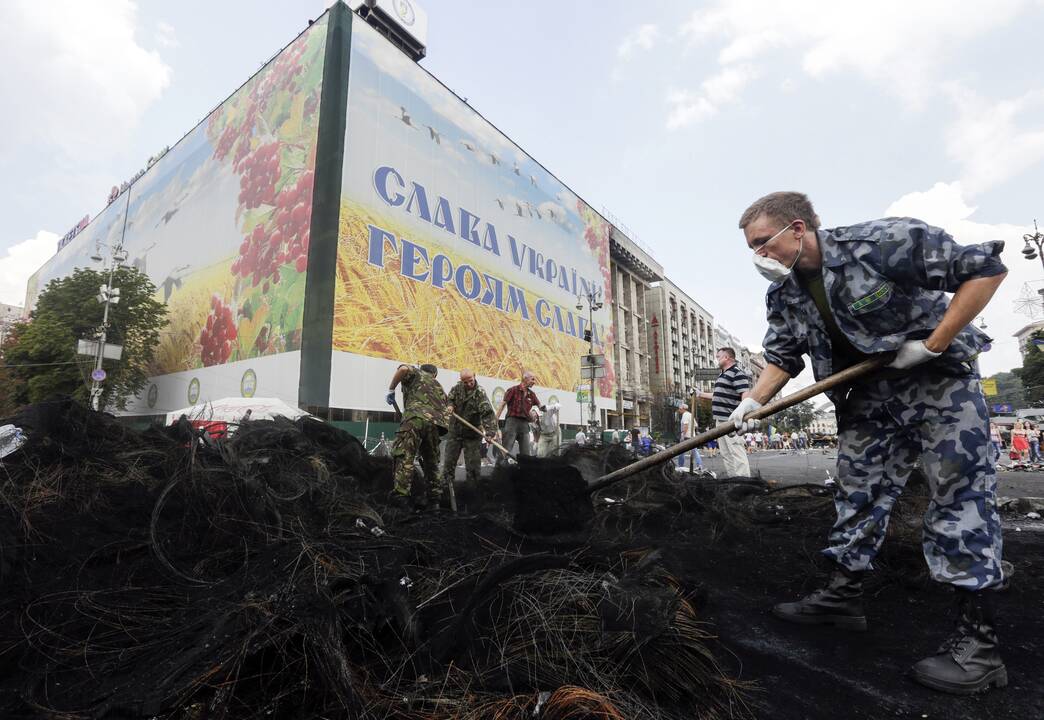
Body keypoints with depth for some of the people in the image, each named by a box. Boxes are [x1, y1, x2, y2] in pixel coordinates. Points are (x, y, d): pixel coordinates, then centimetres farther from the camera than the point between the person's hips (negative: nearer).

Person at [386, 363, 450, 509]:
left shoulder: (416, 373, 23)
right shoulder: (438, 386, 37)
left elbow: (404, 369, -2)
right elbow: (447, 408, 29)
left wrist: (391, 390, 7)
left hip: (416, 417, -6)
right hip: (435, 423, 6)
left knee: (404, 457, -11)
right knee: (431, 461, 17)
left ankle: (400, 496, -21)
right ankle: (434, 498, 19)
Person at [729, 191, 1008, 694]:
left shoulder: (885, 241, -23)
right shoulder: (782, 295, -4)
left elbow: (986, 268, -19)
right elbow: (781, 356, 2)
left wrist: (933, 344, -23)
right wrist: (753, 402, -14)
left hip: (940, 379, -5)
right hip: (867, 399, 6)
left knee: (960, 496, -5)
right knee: (857, 495, 8)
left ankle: (979, 643, 4)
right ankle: (843, 596, 21)